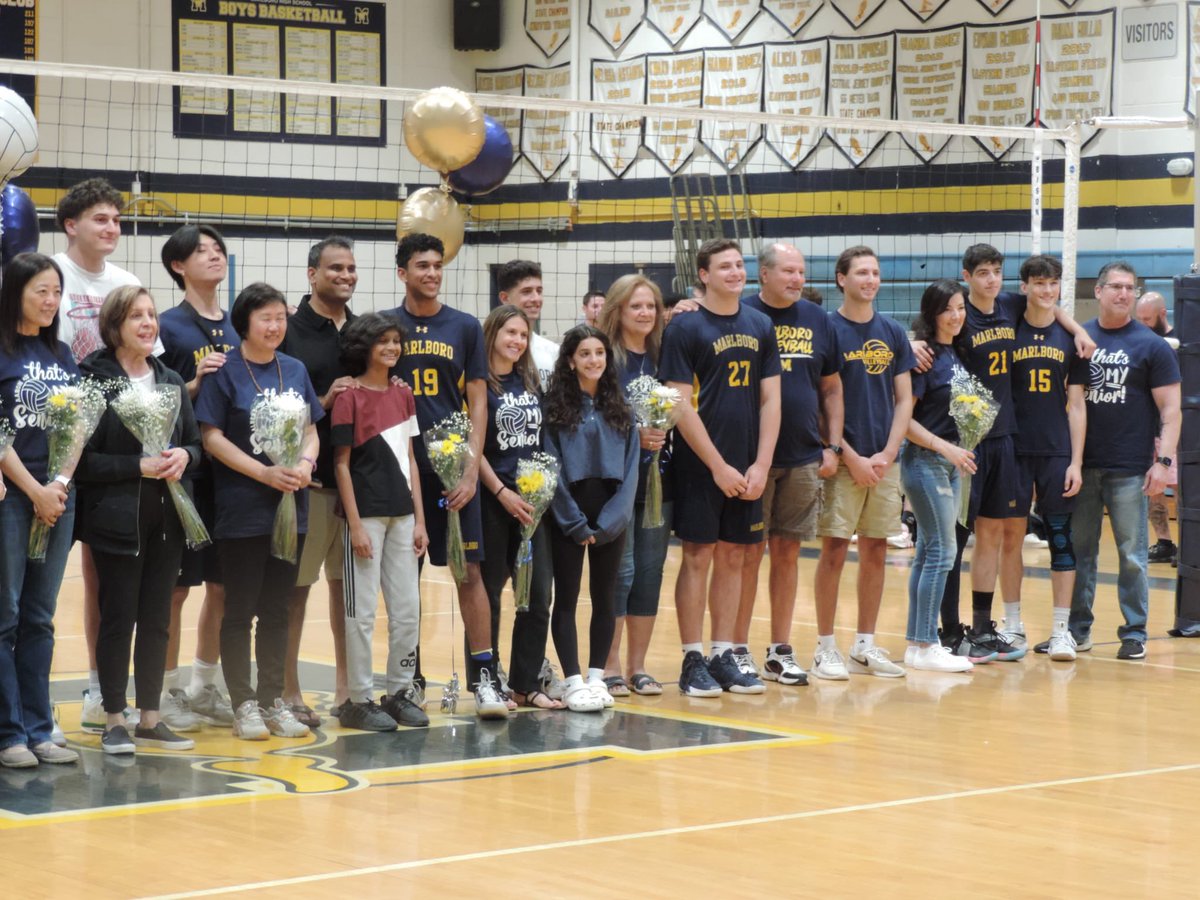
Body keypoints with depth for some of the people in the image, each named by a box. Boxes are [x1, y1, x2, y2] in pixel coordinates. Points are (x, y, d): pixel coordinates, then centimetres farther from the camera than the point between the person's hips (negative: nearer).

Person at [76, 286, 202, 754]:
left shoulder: (171, 381, 11)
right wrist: (139, 466, -19)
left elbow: (196, 443, 16)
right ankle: (114, 721, 9)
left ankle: (150, 719, 17)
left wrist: (183, 457, -6)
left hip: (168, 518, 6)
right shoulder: (94, 380, -8)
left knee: (157, 620, 9)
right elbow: (84, 458, -12)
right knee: (118, 618, -1)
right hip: (117, 518, -6)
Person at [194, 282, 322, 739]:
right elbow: (212, 436, -10)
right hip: (241, 508, -5)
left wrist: (306, 462, -7)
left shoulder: (294, 370, 11)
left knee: (277, 609, 10)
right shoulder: (225, 370, -5)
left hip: (290, 506, 5)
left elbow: (311, 428, 15)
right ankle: (244, 705, 6)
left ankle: (274, 700, 17)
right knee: (240, 610, 0)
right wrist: (265, 473, -16)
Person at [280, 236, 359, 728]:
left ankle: (346, 688, 19)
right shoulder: (289, 331, -2)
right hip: (309, 478, -5)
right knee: (295, 584, 0)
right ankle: (289, 692, 7)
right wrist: (323, 403, -18)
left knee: (350, 581, 10)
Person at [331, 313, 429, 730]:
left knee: (408, 610, 8)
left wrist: (419, 518, 8)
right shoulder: (349, 397, -7)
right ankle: (359, 700, 6)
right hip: (366, 515, -6)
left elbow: (409, 459, 13)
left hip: (401, 515, 6)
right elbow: (341, 464, -8)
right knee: (362, 610, -1)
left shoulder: (403, 394, 11)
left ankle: (400, 692, 18)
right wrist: (355, 524, -13)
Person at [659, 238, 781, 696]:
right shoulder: (685, 327, -6)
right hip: (701, 466, -5)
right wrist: (718, 466, -13)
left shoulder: (760, 327, 9)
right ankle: (693, 662, 4)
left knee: (733, 557, 8)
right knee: (698, 557, -2)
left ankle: (723, 657, 15)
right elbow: (681, 404, -10)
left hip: (748, 468, 5)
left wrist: (761, 465, -2)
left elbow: (770, 400, 9)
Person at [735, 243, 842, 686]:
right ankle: (739, 650, 9)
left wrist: (832, 446, 8)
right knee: (749, 552, 1)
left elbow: (832, 388, 14)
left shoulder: (817, 321, 10)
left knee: (787, 552, 9)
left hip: (804, 459, 4)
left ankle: (780, 651, 16)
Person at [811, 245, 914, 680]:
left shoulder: (893, 333, 9)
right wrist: (851, 457, -12)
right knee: (834, 550, -3)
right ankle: (825, 647, 4)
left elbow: (904, 400, 9)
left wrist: (887, 454, -4)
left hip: (884, 461, 4)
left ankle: (866, 644, 16)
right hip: (843, 459, -4)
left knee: (875, 552, 7)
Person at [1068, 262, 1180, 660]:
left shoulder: (1151, 346, 0)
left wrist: (1164, 460, -12)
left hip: (1129, 470, -3)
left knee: (1132, 555, 2)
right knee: (1078, 550, 8)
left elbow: (1170, 409, -2)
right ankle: (1077, 629, 17)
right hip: (1082, 465, 3)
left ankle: (1135, 633, 10)